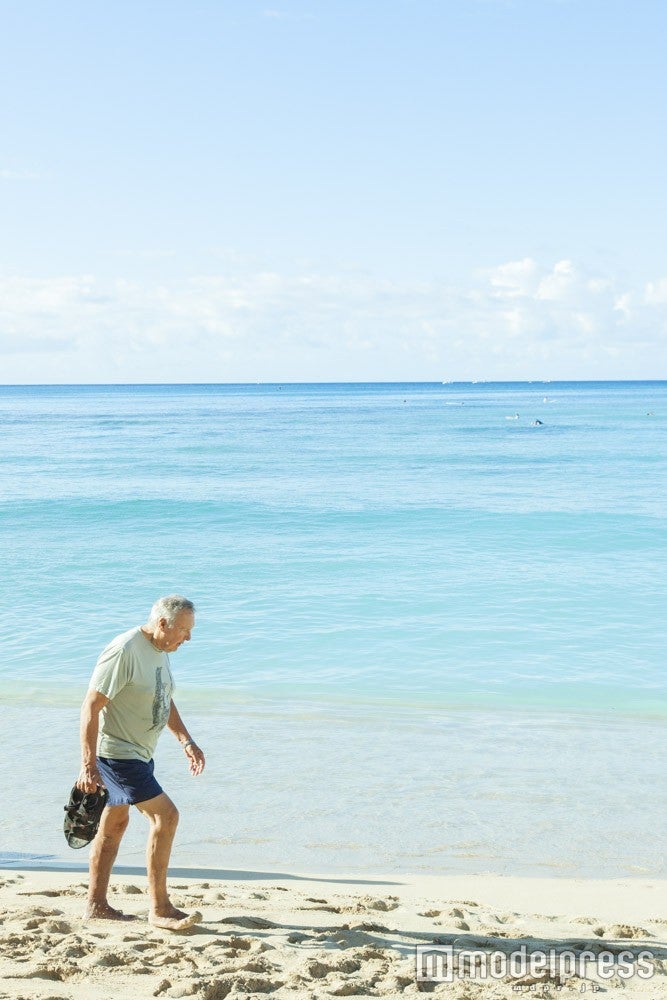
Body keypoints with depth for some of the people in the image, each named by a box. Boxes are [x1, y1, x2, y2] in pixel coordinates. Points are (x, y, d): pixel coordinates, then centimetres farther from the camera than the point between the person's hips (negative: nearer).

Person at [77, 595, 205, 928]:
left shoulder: (160, 650, 6)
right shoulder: (124, 651, -23)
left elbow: (163, 702, 20)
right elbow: (91, 706, -23)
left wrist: (186, 741, 11)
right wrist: (88, 766, -24)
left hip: (139, 752, 10)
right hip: (116, 752, -10)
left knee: (115, 824, 16)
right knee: (165, 815, -13)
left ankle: (96, 904, 27)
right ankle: (159, 908, -4)